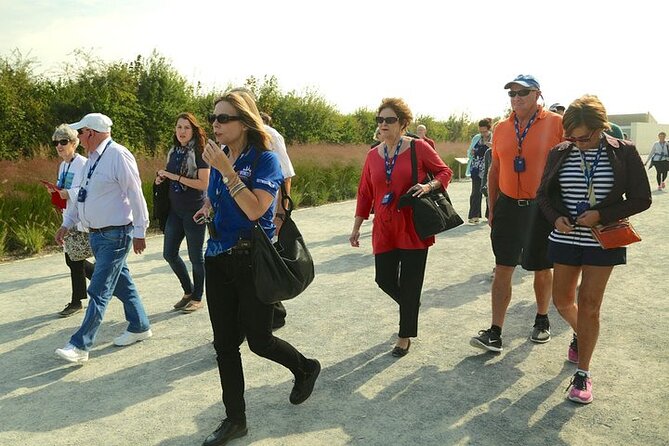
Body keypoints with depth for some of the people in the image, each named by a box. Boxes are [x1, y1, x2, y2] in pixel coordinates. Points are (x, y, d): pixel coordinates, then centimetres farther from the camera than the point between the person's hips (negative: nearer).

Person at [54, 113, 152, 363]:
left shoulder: (118, 155, -17)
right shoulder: (93, 159, 11)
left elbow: (135, 196, -18)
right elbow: (82, 195, 20)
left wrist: (139, 232, -16)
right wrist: (66, 224, 20)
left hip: (115, 236, -9)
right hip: (97, 235, 9)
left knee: (99, 291, -4)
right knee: (122, 284, 18)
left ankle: (80, 345, 2)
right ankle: (139, 327, 32)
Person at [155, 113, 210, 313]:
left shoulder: (199, 153, -11)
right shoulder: (173, 152, 9)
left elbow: (203, 184, -19)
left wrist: (175, 176, -20)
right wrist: (162, 178, 0)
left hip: (194, 210, -7)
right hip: (175, 210, 7)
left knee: (195, 256, 3)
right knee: (169, 254, 10)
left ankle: (197, 298, 20)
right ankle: (189, 291, 29)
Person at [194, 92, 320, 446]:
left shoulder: (264, 159, -12)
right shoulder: (219, 158, 7)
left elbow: (255, 209, -26)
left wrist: (226, 169, -26)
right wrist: (209, 208, 5)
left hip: (253, 261, -6)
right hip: (218, 260, 6)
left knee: (258, 340, 5)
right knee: (224, 343, 8)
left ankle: (306, 368, 36)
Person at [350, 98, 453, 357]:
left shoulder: (418, 148, -5)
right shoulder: (373, 155, 7)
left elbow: (445, 172, 3)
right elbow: (365, 193, 11)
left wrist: (429, 185, -18)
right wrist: (356, 227, 11)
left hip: (413, 228, -4)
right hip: (384, 229, 4)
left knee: (410, 284, 3)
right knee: (384, 280, 8)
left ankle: (405, 337, 21)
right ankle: (411, 306, 40)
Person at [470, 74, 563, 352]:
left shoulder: (556, 123, -6)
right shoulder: (501, 129, 6)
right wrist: (492, 208, 9)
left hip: (542, 208, -3)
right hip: (508, 206, 3)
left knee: (542, 269, 12)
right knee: (502, 269, 0)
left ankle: (542, 321, 34)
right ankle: (495, 333, 3)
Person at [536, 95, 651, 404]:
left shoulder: (624, 152, -7)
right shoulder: (559, 153, -2)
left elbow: (641, 199, -4)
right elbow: (543, 193, 7)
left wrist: (601, 215, -17)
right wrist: (556, 217, -12)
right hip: (565, 238, 3)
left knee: (589, 306, 0)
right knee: (562, 300, 12)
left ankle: (583, 374, 14)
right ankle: (580, 333, 47)